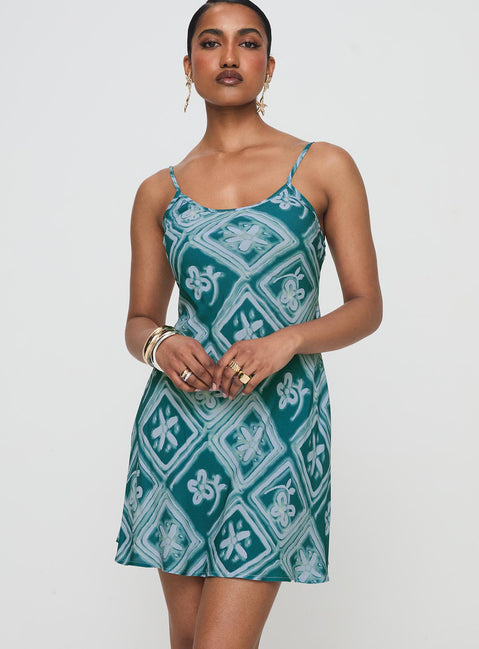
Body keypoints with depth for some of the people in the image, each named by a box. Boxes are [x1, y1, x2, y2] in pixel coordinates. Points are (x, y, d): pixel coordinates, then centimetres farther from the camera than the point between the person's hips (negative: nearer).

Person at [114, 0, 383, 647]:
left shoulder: (324, 168, 4)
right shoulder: (159, 192, 10)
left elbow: (366, 306, 4)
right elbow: (139, 320, 14)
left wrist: (288, 339, -14)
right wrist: (159, 344, -9)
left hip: (280, 419, -2)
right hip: (180, 422, 3)